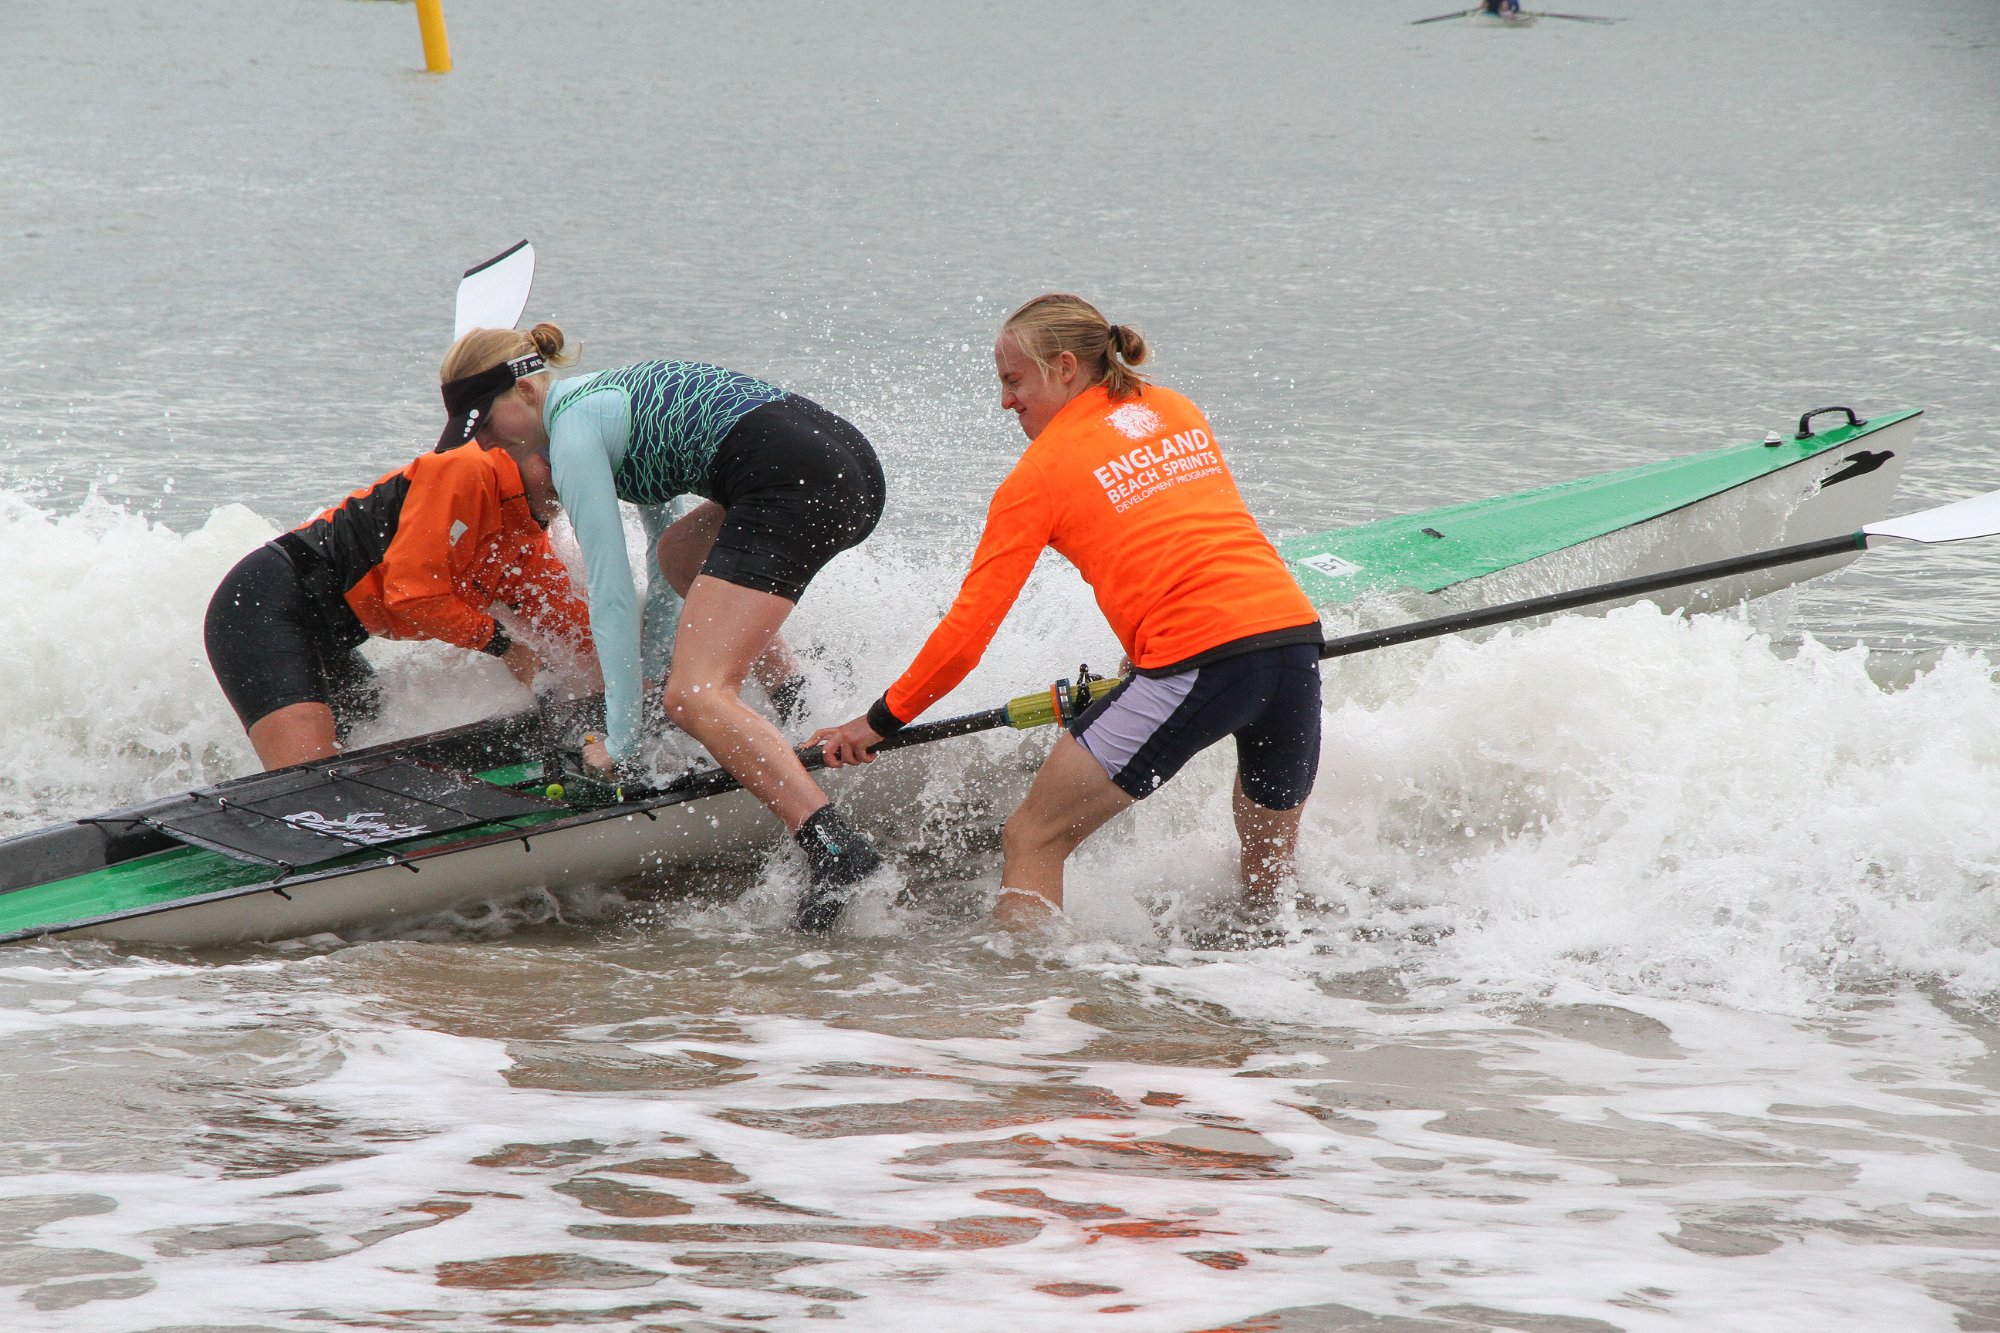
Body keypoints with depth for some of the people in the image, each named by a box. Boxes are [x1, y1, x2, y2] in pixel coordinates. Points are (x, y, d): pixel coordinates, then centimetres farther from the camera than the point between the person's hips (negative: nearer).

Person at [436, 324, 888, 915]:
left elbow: (610, 592, -6)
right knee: (680, 556, 34)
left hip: (797, 482, -10)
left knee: (696, 698, -19)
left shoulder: (572, 431, -1)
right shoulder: (609, 392, 27)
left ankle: (839, 851, -38)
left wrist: (620, 739, -2)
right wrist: (649, 662, 44)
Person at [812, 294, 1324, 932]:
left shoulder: (1042, 470, 5)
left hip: (1199, 659, -6)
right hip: (1297, 635, 6)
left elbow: (969, 625, 5)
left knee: (1032, 839, 1)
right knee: (1270, 867, 25)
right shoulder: (1180, 413, 21)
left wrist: (881, 721, 16)